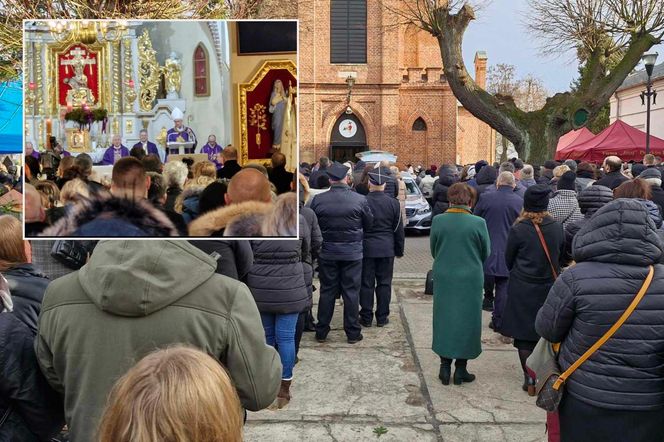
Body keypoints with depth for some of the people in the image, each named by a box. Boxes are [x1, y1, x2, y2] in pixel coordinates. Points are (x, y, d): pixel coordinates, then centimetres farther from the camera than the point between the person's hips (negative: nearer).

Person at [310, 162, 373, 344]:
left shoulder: (318, 200, -8)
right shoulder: (360, 200, -10)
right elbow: (369, 224, 1)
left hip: (327, 252, 1)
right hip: (352, 252, -1)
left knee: (327, 291, 11)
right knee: (351, 291, 8)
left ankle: (321, 331, 18)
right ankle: (352, 332, 15)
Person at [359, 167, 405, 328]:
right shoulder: (393, 203, -3)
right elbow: (399, 229, 4)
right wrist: (399, 250, 15)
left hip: (366, 248, -1)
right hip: (386, 249, 2)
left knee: (366, 284, 6)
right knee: (384, 283, 10)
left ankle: (366, 317, 13)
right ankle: (382, 317, 15)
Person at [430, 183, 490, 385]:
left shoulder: (438, 221, -9)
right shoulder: (478, 223, -13)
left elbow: (433, 251, 2)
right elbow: (486, 254, -1)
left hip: (443, 279, 2)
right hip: (470, 280, -2)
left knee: (444, 320, 14)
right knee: (467, 321, 11)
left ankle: (445, 366, 20)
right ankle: (460, 369, 19)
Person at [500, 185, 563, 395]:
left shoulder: (518, 229, -16)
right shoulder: (557, 227, -7)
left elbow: (508, 259, -2)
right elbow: (560, 256, 7)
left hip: (522, 289, -3)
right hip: (549, 288, 3)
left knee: (524, 335, 8)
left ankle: (529, 379, 9)